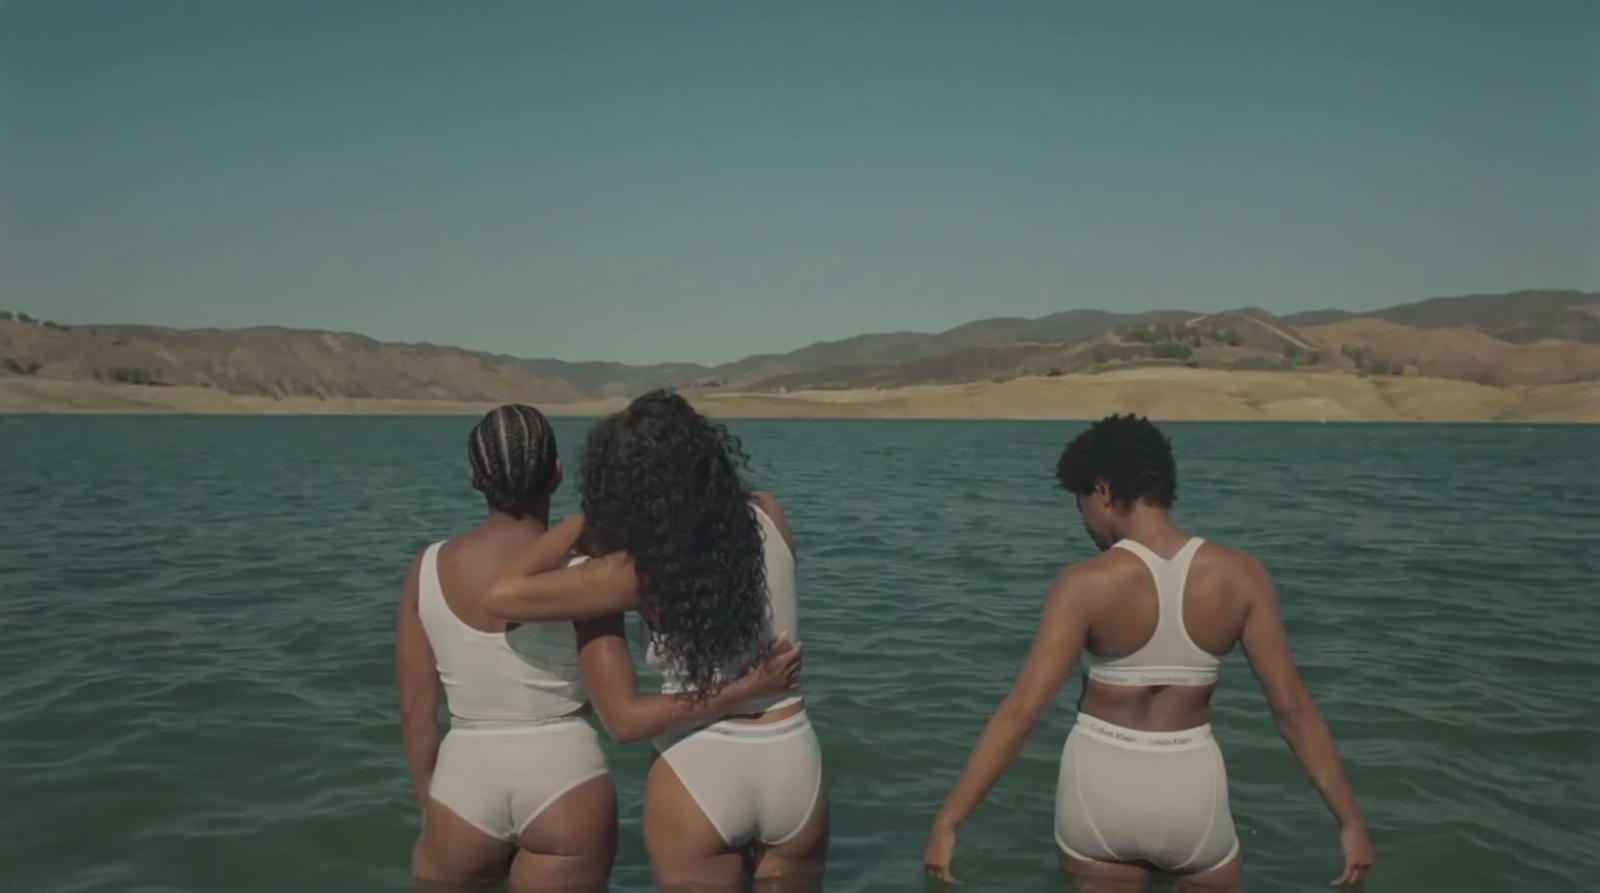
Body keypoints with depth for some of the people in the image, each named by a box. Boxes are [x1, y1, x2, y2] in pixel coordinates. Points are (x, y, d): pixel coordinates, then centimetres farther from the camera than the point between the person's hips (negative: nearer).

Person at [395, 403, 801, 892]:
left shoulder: (428, 568, -3)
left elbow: (415, 712, 2)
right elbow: (623, 715, -13)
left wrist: (431, 805, 16)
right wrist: (747, 689, -10)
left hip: (465, 785, 2)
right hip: (567, 782, -1)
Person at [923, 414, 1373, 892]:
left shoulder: (1087, 584, -16)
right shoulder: (1240, 575, -8)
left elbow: (1020, 712, -19)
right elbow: (1292, 708, -7)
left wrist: (947, 823, -15)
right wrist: (1351, 821, 2)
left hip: (1101, 787, -1)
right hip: (1190, 789, 2)